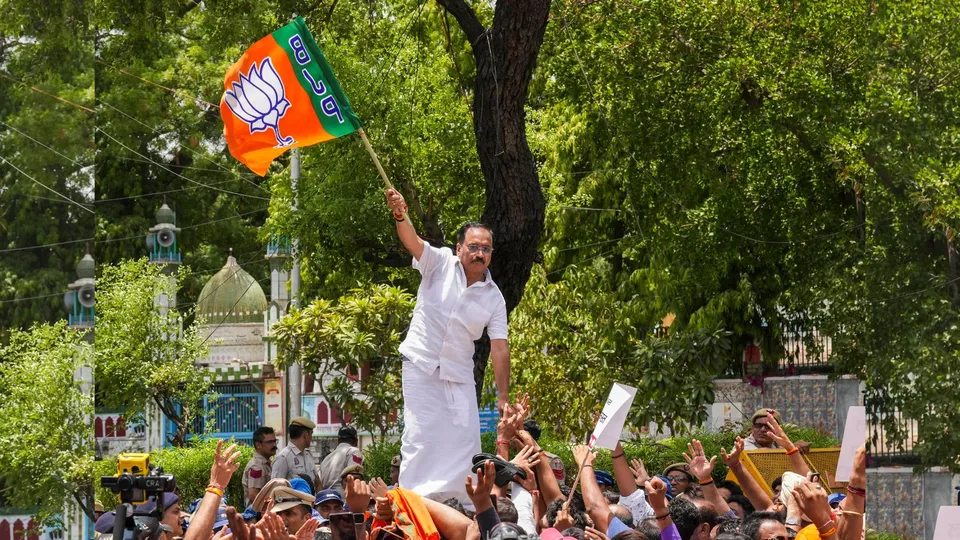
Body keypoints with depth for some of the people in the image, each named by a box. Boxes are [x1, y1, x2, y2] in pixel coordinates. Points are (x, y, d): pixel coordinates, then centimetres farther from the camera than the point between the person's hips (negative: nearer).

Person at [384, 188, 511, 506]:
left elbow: (499, 347, -1)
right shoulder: (440, 264, -3)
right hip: (421, 365, -3)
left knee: (465, 439, -2)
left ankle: (467, 507, 4)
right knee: (420, 436, -9)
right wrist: (400, 217, -43)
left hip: (459, 375, 3)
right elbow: (412, 241, -21)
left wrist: (503, 396, -6)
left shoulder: (494, 298, 2)